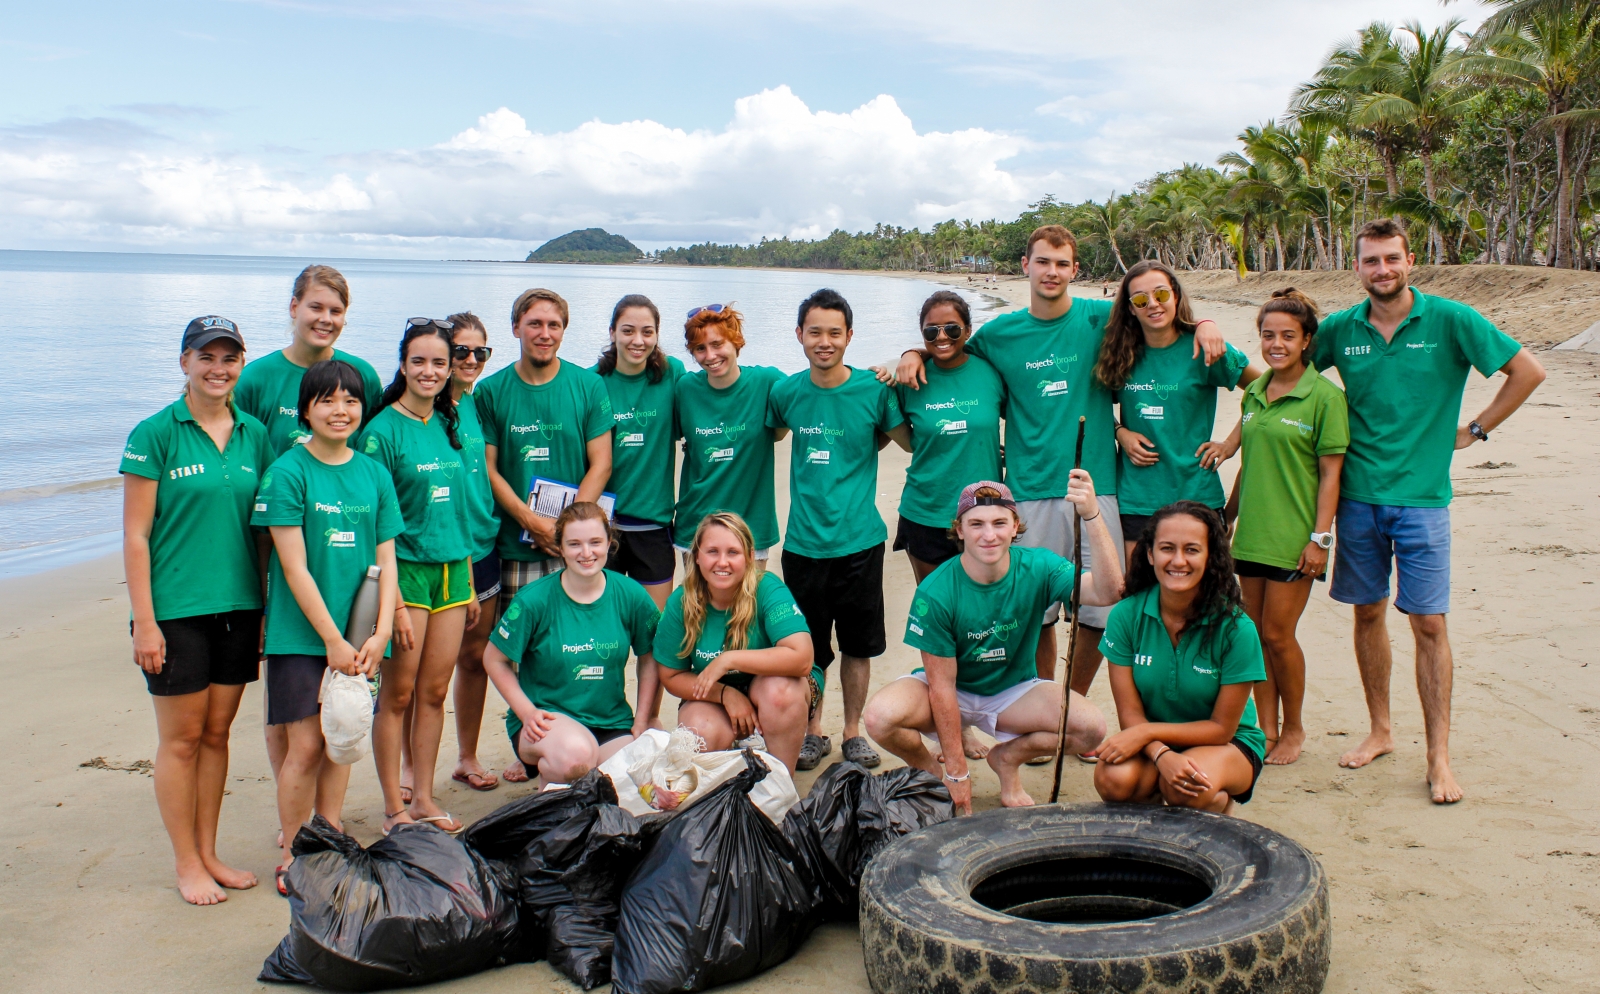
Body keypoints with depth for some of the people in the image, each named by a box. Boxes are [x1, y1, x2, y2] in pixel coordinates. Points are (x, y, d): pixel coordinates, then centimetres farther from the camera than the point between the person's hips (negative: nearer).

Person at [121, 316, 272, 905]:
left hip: (238, 607, 4)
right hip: (176, 608, -4)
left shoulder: (253, 435, 7)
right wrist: (144, 619, -12)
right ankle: (186, 864, 18)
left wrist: (265, 608, 9)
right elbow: (135, 535, -8)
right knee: (181, 739, 5)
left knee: (217, 733, 13)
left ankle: (209, 853, 25)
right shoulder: (155, 434, -7)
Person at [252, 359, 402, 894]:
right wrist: (332, 639, -12)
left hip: (356, 634, 4)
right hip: (301, 633, -4)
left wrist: (380, 633, -5)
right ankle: (292, 856, 12)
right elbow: (294, 566, -11)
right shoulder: (288, 472, -7)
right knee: (305, 746, -3)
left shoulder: (374, 473, 6)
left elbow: (386, 560, 6)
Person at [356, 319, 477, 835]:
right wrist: (392, 601, -15)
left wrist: (469, 583, 15)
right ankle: (394, 807, 13)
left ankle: (423, 797, 21)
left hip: (451, 570, 6)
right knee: (398, 694, 2)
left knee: (434, 692, 10)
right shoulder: (383, 430, -8)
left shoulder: (450, 426, 10)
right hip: (405, 569, -6)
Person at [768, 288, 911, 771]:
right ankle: (813, 731, 28)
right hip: (804, 543, 1)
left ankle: (853, 732, 27)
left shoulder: (873, 389, -5)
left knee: (857, 645, 10)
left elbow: (912, 442, 7)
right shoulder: (786, 392, 0)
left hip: (859, 541, -1)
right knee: (809, 645, 10)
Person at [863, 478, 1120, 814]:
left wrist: (1092, 515, -51)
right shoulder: (935, 593, -24)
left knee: (1091, 727, -24)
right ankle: (929, 768, 3)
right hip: (952, 691, -2)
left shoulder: (1037, 567, -18)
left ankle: (1008, 758, 7)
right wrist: (956, 771, -17)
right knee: (881, 717, -33)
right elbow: (942, 685, -19)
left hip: (1013, 691, 2)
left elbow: (1107, 592, -37)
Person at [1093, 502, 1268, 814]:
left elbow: (1222, 727, -14)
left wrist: (1146, 732, -24)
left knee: (1188, 788, -35)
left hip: (1228, 745, -2)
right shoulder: (1127, 615, -14)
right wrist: (1162, 755, -31)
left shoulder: (1235, 628, -20)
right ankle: (1154, 795, 7)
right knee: (1114, 778, -30)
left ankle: (1221, 802, 3)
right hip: (1152, 742, 2)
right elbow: (1130, 713, -11)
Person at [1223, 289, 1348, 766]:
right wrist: (1228, 515, 16)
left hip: (1293, 535, -6)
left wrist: (1320, 537, -13)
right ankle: (1266, 730, 20)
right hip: (1252, 532, 6)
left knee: (1278, 633, -2)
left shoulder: (1324, 396, -8)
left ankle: (1293, 729, 17)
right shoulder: (1254, 393, 9)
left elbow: (1330, 472, -9)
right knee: (1256, 632, 9)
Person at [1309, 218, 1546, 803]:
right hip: (1358, 496, 3)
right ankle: (1380, 732, 24)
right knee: (1368, 613, 10)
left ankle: (1439, 757, 4)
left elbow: (1528, 370, -2)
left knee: (1428, 623, -2)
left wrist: (1475, 431, -2)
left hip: (1421, 497, -3)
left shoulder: (1449, 321, -5)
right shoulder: (1341, 329, 3)